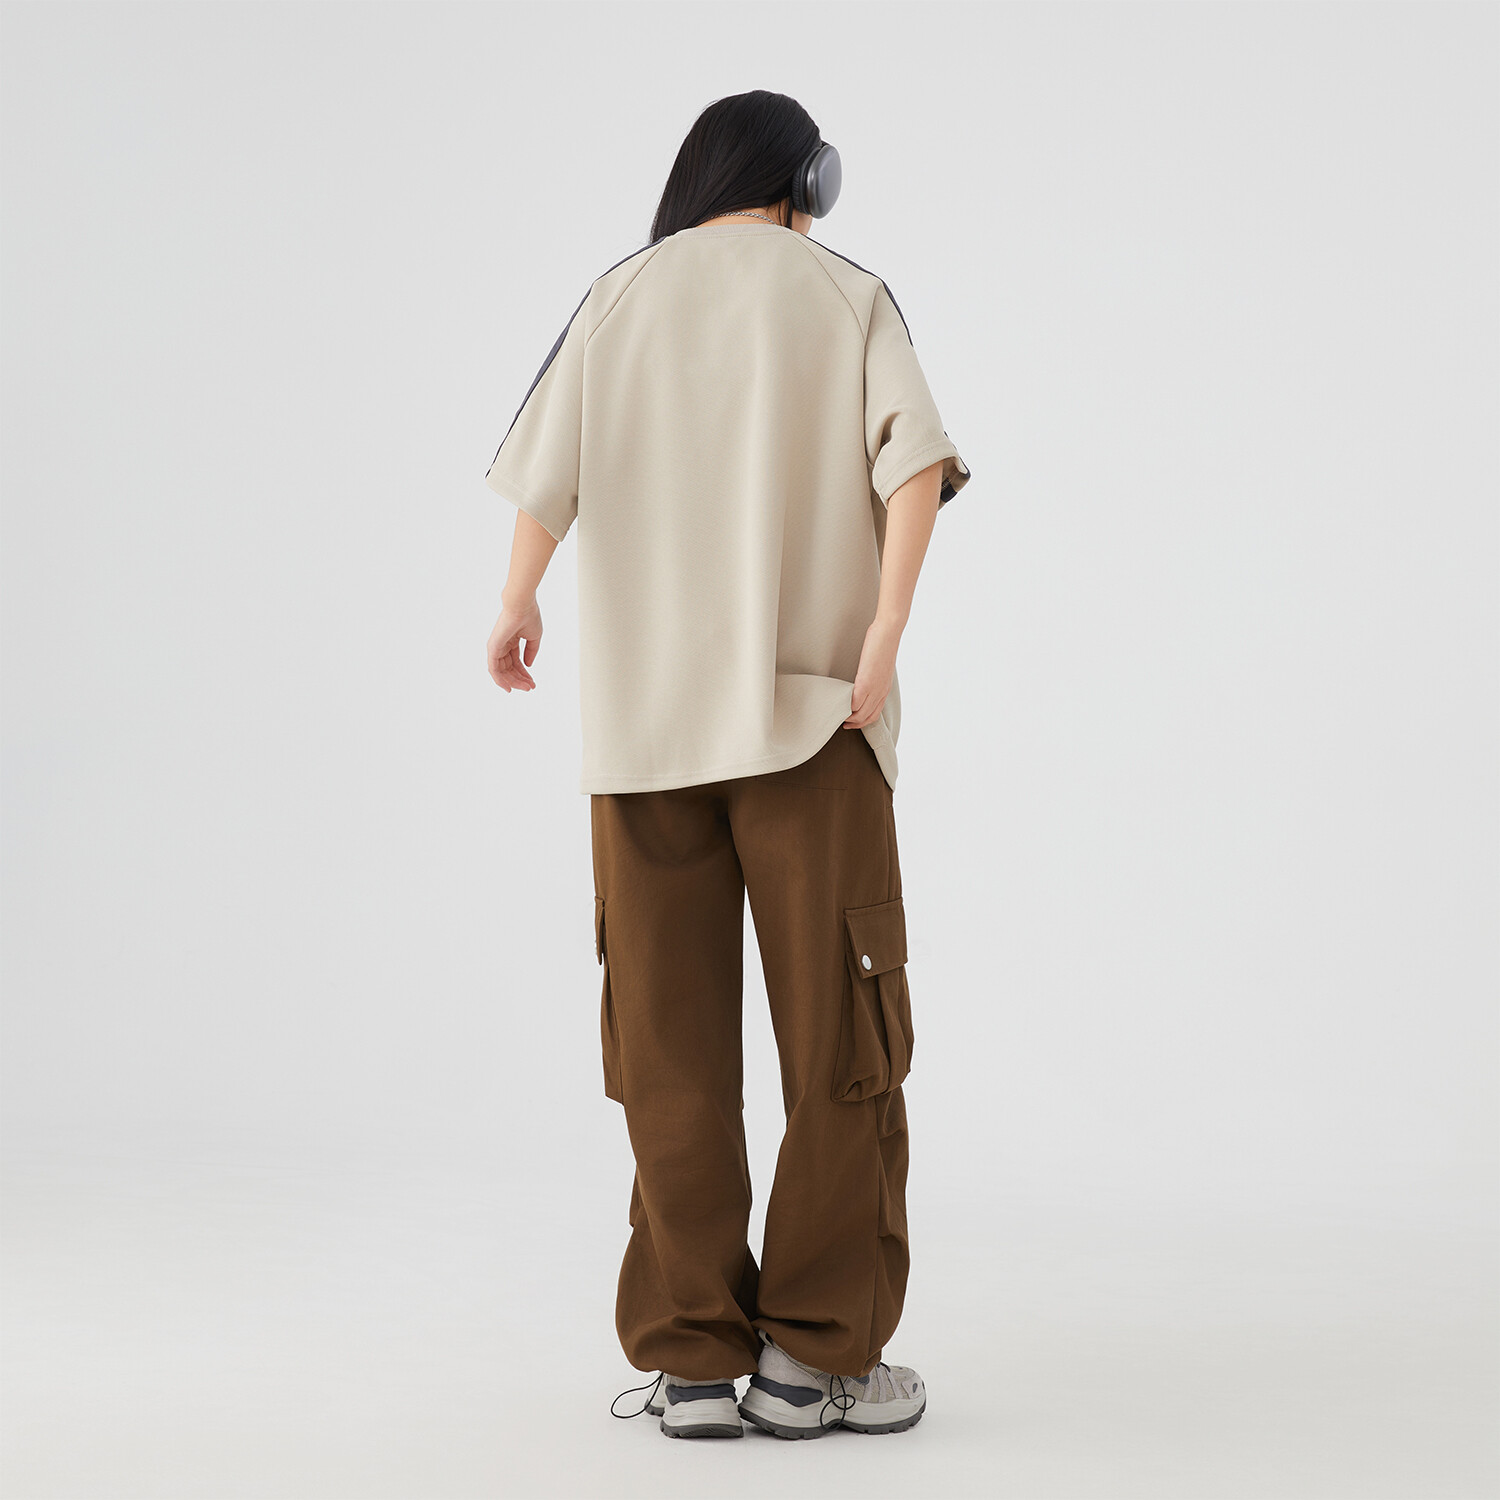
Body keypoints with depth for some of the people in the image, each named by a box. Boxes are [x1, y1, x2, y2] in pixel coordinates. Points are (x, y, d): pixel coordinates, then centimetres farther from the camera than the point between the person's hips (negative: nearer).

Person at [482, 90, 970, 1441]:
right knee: (841, 1039, 5)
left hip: (645, 718, 2)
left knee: (673, 1044, 6)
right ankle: (812, 1354, 5)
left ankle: (695, 1359, 9)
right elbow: (919, 462, -10)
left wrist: (517, 611, 17)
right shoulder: (847, 296, 7)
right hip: (811, 711, -2)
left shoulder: (621, 298, 11)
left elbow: (545, 480, 2)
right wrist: (883, 636, -14)